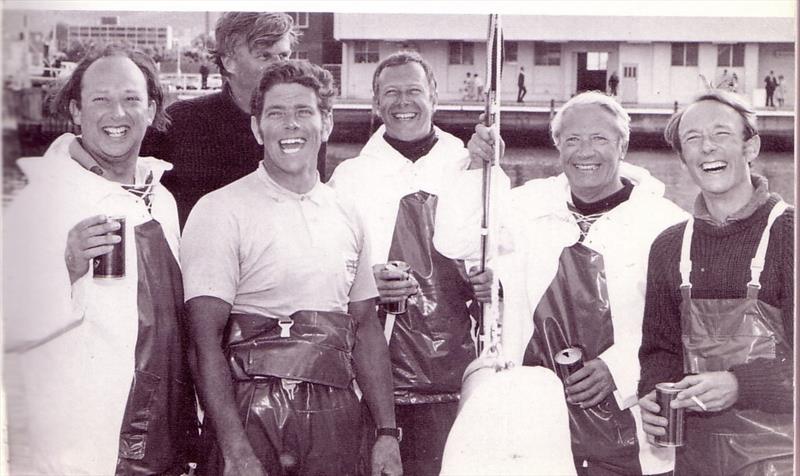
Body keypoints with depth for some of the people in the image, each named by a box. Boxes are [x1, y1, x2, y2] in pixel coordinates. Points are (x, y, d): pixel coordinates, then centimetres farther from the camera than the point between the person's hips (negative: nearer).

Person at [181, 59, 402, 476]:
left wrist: (387, 433, 8)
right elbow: (205, 342, -11)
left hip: (335, 421, 4)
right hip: (251, 414, -4)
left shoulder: (347, 216, 10)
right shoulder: (220, 211, -7)